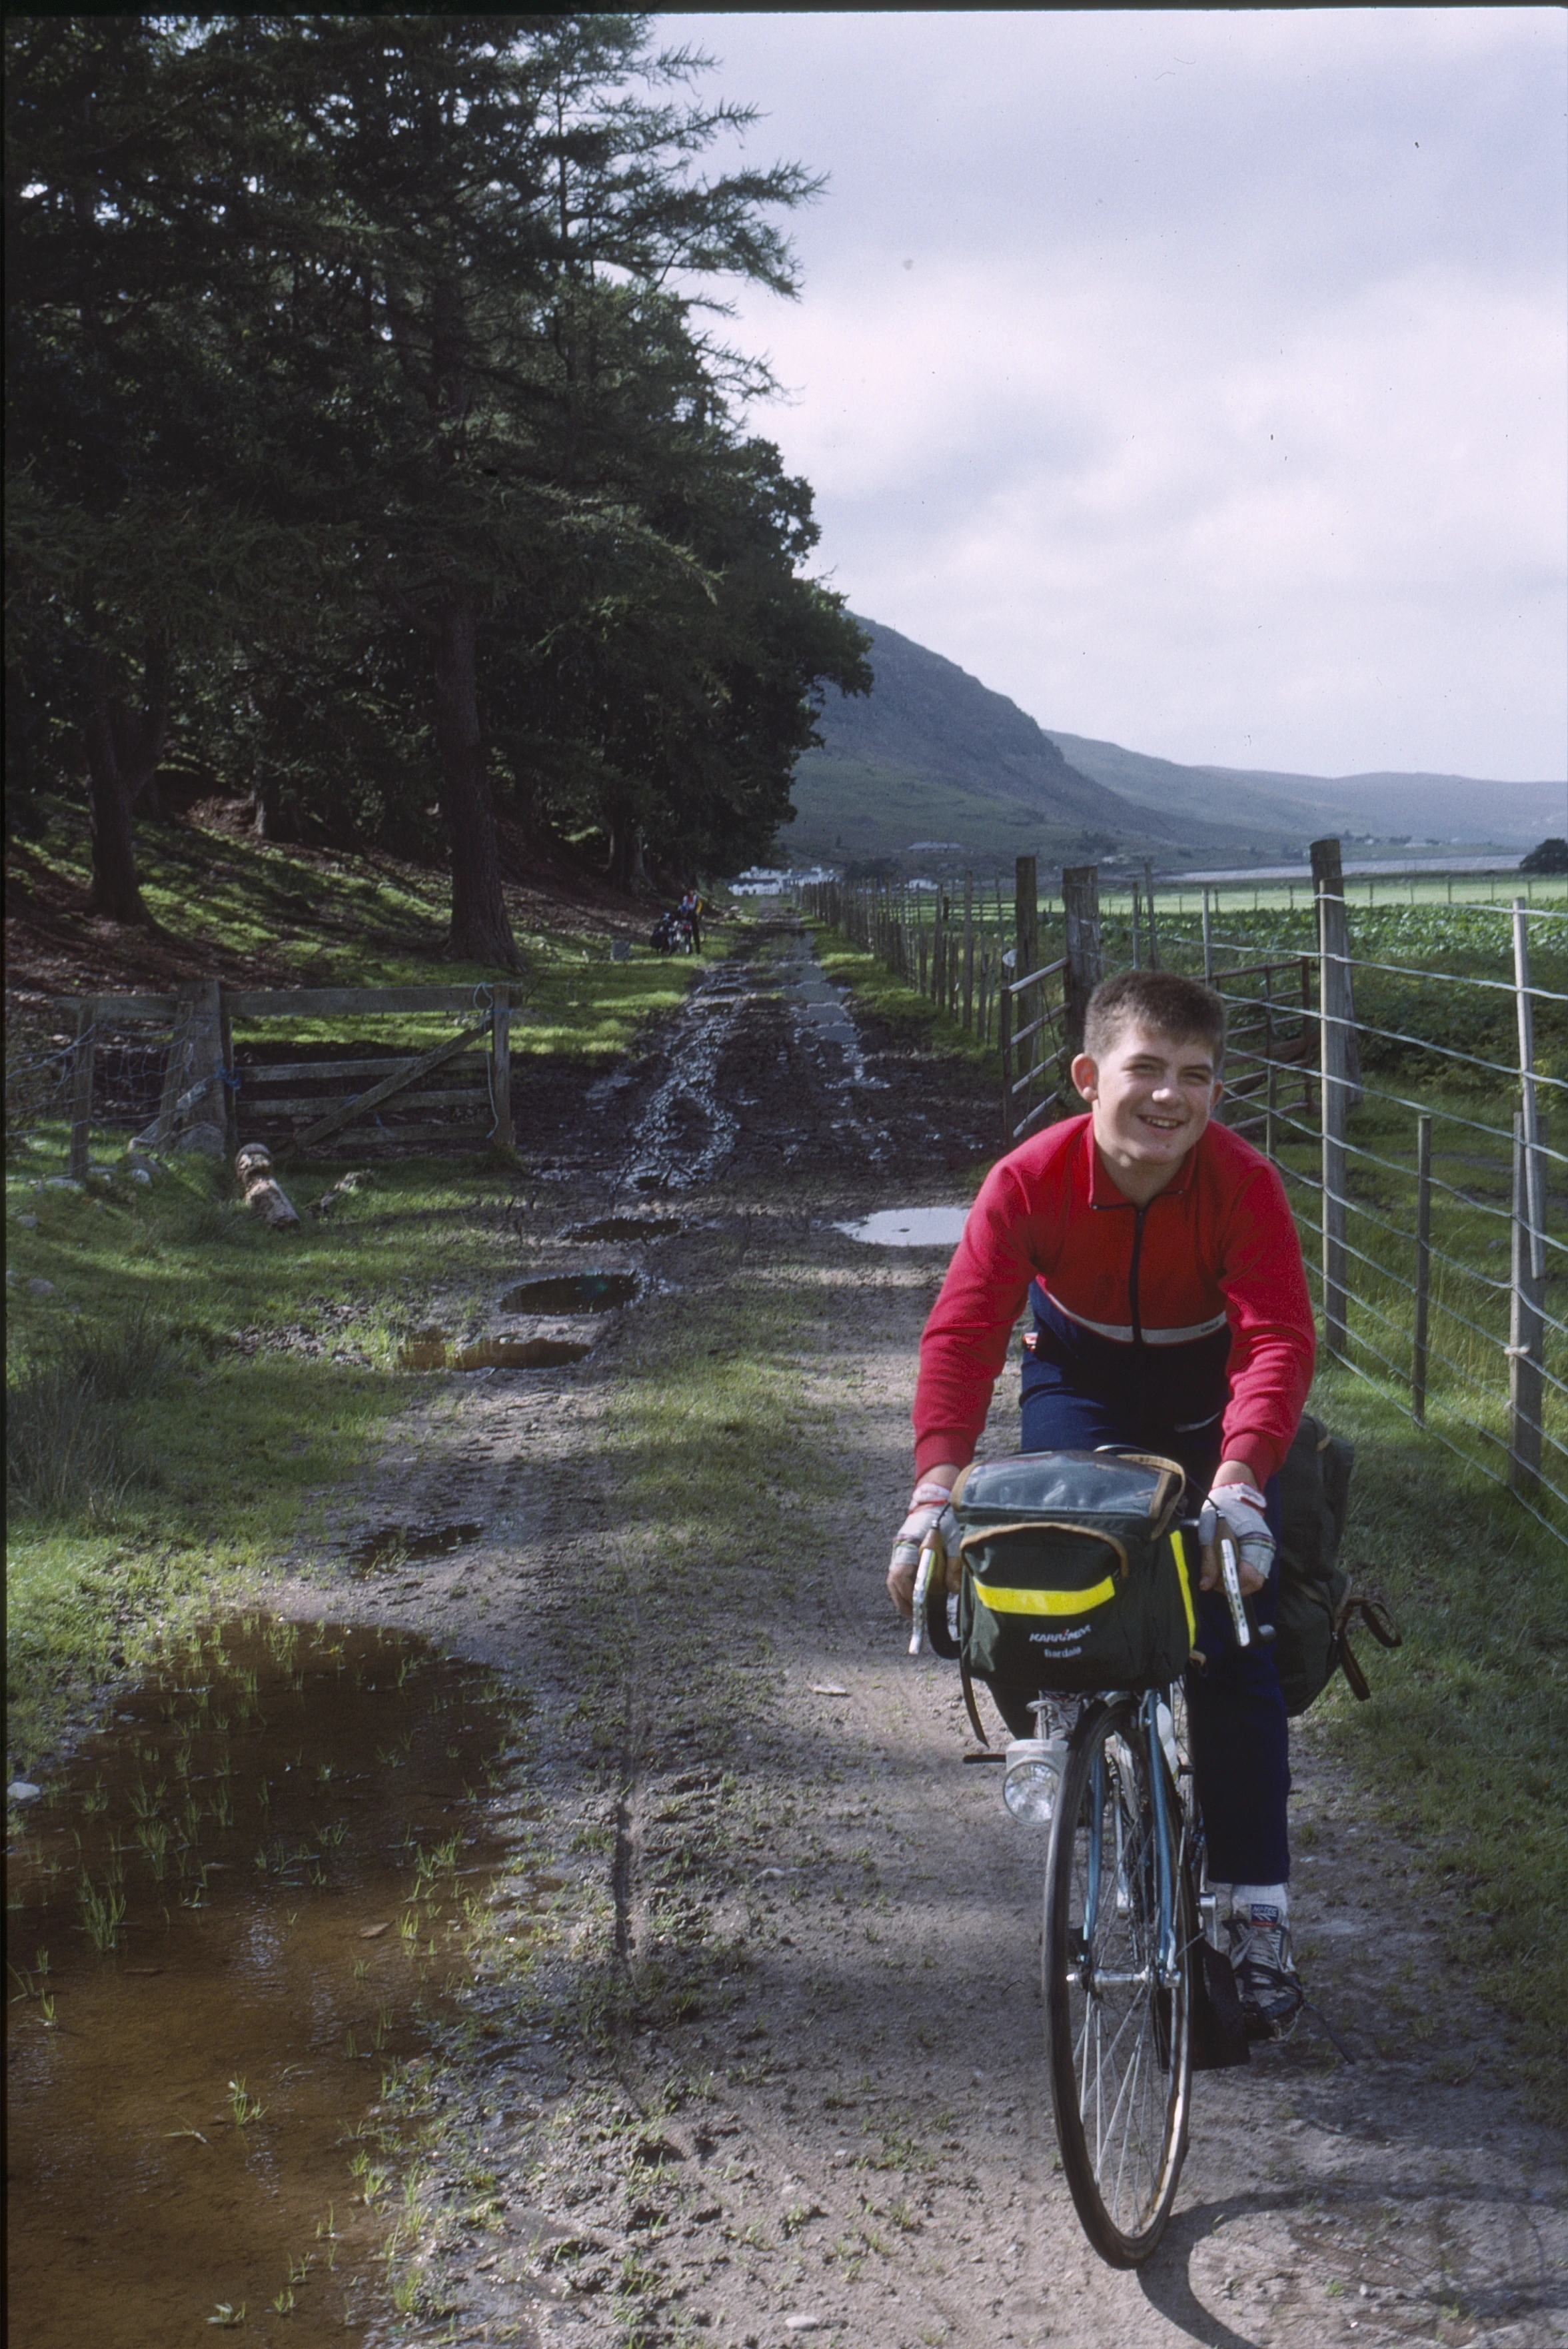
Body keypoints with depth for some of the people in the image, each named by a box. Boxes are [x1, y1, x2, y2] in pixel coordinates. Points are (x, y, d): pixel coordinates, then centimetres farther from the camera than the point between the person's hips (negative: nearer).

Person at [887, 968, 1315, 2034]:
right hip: (1082, 1379, 1)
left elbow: (1279, 1336, -35)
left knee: (1238, 1650, -8)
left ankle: (1259, 1908, 3)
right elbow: (964, 1330, -30)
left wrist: (1237, 1481, -50)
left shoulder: (1245, 1183, -28)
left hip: (1210, 1394, -1)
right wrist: (938, 1482, -44)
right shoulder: (1029, 1180, -26)